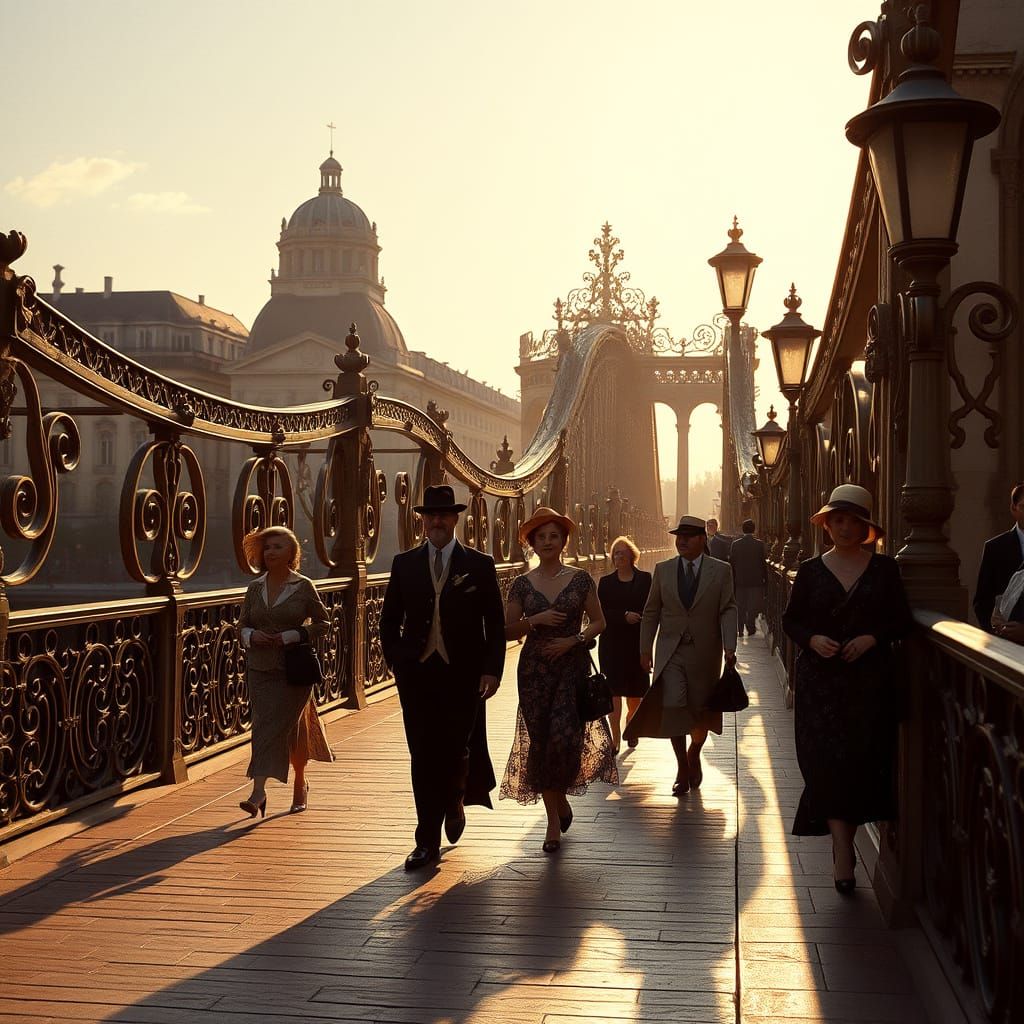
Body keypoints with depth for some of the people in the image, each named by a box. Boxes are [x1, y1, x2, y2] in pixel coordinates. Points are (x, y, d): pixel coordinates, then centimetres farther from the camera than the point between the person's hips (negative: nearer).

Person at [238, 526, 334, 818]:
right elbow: (242, 626, 12)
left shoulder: (303, 587, -4)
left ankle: (258, 793, -6)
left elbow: (322, 622, -1)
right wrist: (252, 635, -11)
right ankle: (301, 785, 22)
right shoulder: (255, 588, 7)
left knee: (273, 727, -10)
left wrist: (290, 636, -14)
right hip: (259, 667, 4)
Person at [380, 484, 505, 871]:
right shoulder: (404, 564, 7)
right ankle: (428, 841, 11)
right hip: (416, 675, 2)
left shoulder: (479, 565, 2)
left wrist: (492, 669, -6)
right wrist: (396, 662, 4)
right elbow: (389, 620, 13)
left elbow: (495, 623, 2)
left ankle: (454, 802, 32)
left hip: (463, 675, -1)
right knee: (423, 758, 3)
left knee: (456, 750, -2)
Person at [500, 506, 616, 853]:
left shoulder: (580, 579, 2)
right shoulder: (522, 584, 4)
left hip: (572, 665, -1)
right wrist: (535, 620, -11)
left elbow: (598, 621, 6)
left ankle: (560, 795, 15)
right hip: (534, 670, 1)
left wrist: (573, 640, -9)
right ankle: (554, 817, 12)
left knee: (564, 735, -15)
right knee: (540, 741, 0)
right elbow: (508, 631, 5)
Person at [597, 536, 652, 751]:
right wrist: (624, 616, -17)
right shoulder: (606, 582, 5)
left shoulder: (645, 579, 4)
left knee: (635, 692, 9)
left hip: (637, 642, 1)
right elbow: (601, 612, -3)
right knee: (614, 691, -8)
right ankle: (615, 738, -9)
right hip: (612, 643, -1)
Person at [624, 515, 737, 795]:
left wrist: (729, 647, -16)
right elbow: (651, 612, 10)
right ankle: (682, 767, 4)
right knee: (673, 706, -11)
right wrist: (645, 648, 5)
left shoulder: (721, 571, 1)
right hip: (671, 652, 1)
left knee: (702, 710, 8)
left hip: (705, 653, -1)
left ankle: (694, 756, 35)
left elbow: (728, 610, -4)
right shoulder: (663, 570, 7)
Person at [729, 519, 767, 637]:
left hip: (739, 580, 2)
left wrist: (732, 579, 10)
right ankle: (751, 627, 3)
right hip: (755, 579, -2)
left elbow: (731, 563, 1)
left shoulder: (735, 544, -3)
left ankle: (740, 630, 13)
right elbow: (763, 562, -6)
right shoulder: (759, 544, -9)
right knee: (753, 606, 7)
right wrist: (765, 577, 4)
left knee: (740, 606, 11)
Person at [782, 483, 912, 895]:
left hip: (869, 679, 0)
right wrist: (812, 639, -9)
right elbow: (790, 619, 10)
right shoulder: (811, 570, 6)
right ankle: (843, 852, -11)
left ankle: (843, 844, 17)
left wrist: (873, 637, -12)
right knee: (826, 762, -10)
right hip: (820, 680, 0)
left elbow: (902, 621, 6)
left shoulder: (884, 568, 4)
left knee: (863, 761, 0)